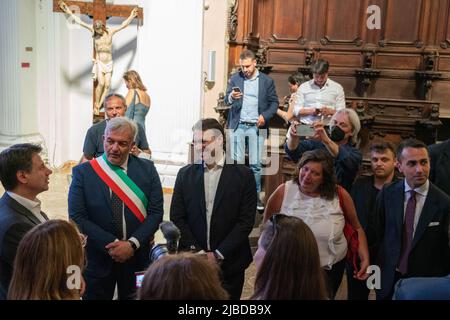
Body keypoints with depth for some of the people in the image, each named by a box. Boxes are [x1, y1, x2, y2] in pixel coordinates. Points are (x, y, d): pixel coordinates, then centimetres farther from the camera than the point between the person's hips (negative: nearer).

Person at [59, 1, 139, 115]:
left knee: (107, 85, -7)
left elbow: (123, 25, 8)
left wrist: (131, 16, 9)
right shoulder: (94, 32, -2)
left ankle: (99, 105, -1)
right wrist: (69, 12, -3)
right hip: (99, 62, -2)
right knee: (101, 83, -18)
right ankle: (96, 105, -5)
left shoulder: (110, 32, 0)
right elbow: (80, 22, -3)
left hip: (109, 63, 2)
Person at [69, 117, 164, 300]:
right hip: (97, 257, -1)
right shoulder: (82, 172, -5)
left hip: (137, 256, 1)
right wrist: (112, 244, -15)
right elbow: (77, 217, -10)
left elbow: (156, 212, -4)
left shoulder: (147, 169, -1)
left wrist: (132, 244, -16)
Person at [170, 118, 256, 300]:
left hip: (229, 264, -1)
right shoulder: (185, 174, 3)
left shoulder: (243, 175, -4)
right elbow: (176, 218, 1)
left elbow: (246, 221, -7)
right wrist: (197, 252, -8)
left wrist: (218, 254, -10)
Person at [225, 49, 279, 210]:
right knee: (237, 162, 1)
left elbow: (274, 102, 7)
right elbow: (226, 99, 1)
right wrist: (231, 97, -24)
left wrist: (265, 116, -11)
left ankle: (255, 195, 12)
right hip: (238, 125, 1)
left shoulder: (267, 81, 4)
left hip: (256, 127, -1)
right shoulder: (234, 79, 7)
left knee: (256, 164, 0)